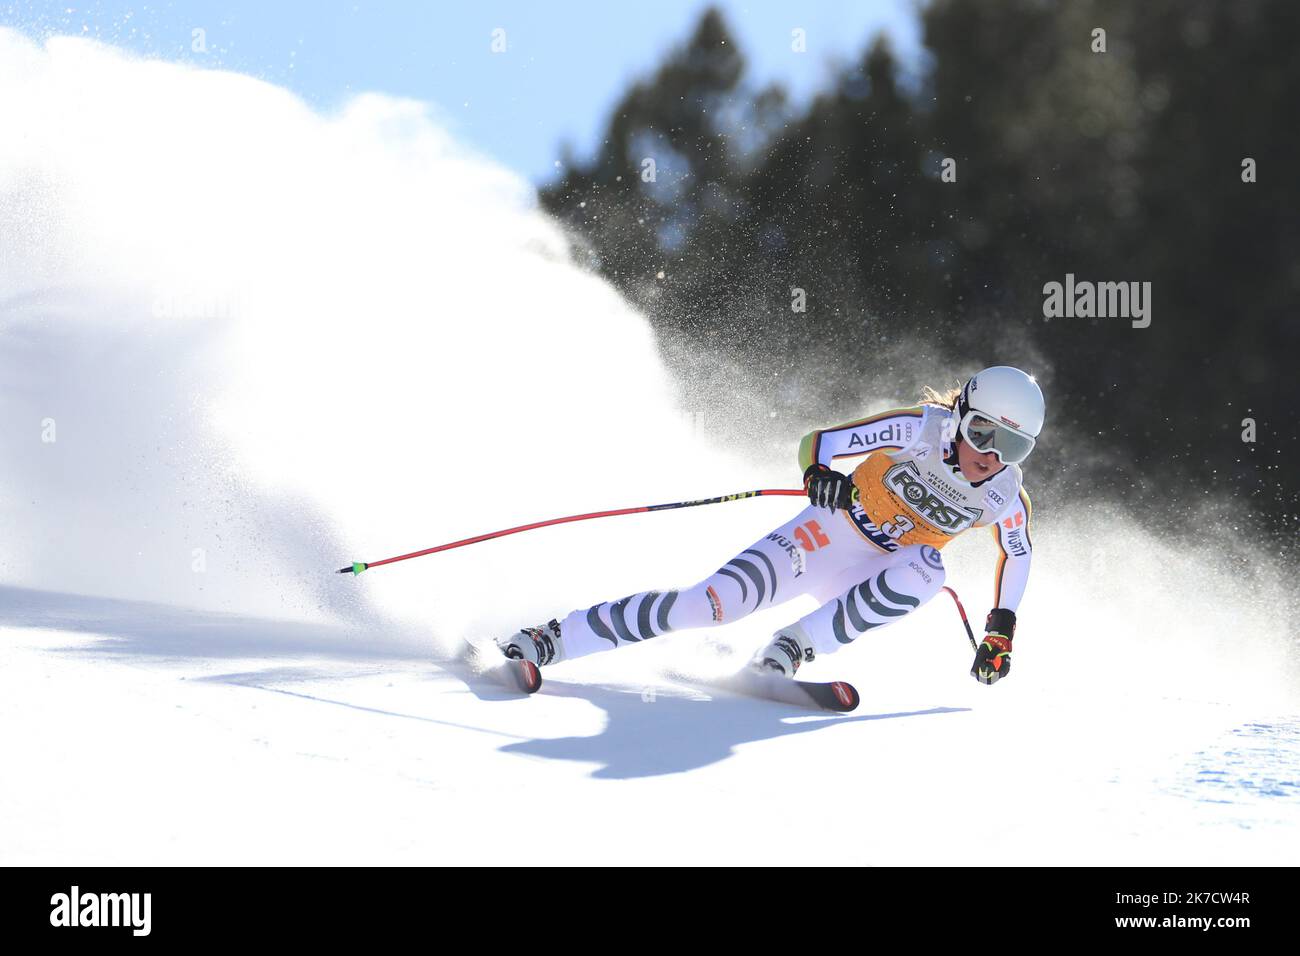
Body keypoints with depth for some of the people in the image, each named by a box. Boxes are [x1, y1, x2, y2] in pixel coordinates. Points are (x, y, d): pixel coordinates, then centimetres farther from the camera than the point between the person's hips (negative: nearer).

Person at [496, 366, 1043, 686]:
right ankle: (551, 640, -16)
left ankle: (789, 652, -29)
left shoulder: (1006, 501, -10)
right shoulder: (921, 430, -17)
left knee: (926, 571, -32)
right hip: (828, 532, -3)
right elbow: (815, 443, -14)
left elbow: (1018, 554, 11)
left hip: (871, 581, 3)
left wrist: (1001, 631, 3)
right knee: (714, 601, -22)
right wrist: (819, 477, -36)